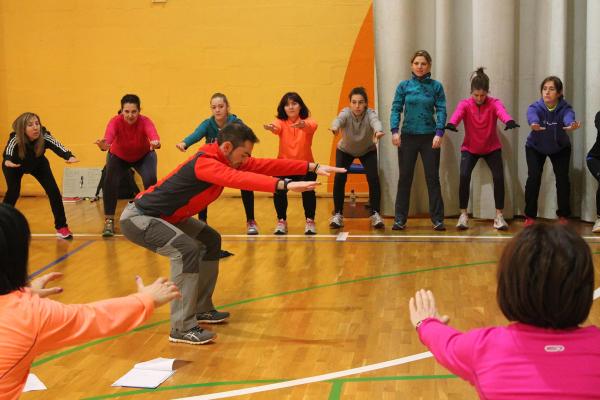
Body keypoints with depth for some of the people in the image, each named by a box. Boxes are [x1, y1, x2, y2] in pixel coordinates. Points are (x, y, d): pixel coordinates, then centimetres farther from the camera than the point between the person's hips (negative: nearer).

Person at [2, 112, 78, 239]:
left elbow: (58, 146, -53)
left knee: (54, 191, -10)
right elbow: (8, 150, -58)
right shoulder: (15, 139, -39)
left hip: (38, 165, 2)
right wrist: (7, 160, -81)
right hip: (15, 167, -2)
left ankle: (61, 227, 2)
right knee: (13, 193, -19)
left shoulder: (44, 137, -37)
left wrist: (69, 156, -74)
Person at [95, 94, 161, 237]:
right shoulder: (116, 121, -33)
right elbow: (108, 137, -54)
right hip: (118, 157, 0)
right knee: (110, 182, -21)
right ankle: (109, 221, -6)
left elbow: (152, 134, -56)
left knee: (150, 180, -22)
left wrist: (156, 142, -80)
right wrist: (104, 145, -78)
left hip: (143, 156, 0)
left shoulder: (145, 121, -34)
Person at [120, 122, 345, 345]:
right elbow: (240, 180, -45)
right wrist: (284, 185, -54)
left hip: (166, 217, 11)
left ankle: (201, 310, 22)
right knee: (186, 250, -29)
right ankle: (182, 328, -23)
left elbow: (264, 166, -3)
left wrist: (312, 167, -7)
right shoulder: (205, 163, -28)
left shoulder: (226, 159, 0)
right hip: (138, 217, -11)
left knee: (210, 241, 16)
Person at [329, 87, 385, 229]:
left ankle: (375, 214, -4)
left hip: (368, 151, 0)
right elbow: (339, 119, -53)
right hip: (345, 150, 0)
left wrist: (378, 131, -78)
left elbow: (375, 121, -54)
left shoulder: (369, 113, -31)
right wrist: (335, 127, -77)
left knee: (373, 178, -18)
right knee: (339, 178, -17)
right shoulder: (346, 113, -30)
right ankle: (338, 214, -2)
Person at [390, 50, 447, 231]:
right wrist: (394, 131, -11)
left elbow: (441, 110, -3)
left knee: (433, 178, 3)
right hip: (408, 136, 1)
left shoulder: (436, 86, 2)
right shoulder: (404, 86, 4)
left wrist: (439, 133, -14)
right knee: (405, 178, 6)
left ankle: (437, 219, 10)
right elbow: (396, 109, 1)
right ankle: (400, 218, 12)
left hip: (430, 137, -1)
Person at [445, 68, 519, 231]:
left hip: (492, 148, 0)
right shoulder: (465, 104, -12)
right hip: (470, 148, 0)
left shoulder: (494, 103, -13)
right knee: (464, 176, -19)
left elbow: (501, 111, -36)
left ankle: (499, 215, 2)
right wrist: (451, 123, -58)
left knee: (498, 177, -15)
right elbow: (458, 113, -34)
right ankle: (463, 214, -2)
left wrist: (509, 121, -60)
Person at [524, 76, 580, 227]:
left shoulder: (564, 108, -27)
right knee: (533, 177, -15)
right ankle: (530, 216, -2)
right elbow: (531, 115, -50)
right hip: (535, 148, 0)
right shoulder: (535, 107, -26)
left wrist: (571, 124, -76)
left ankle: (563, 216, 7)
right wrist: (534, 124, -75)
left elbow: (569, 116, -50)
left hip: (560, 148, 0)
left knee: (563, 178, -10)